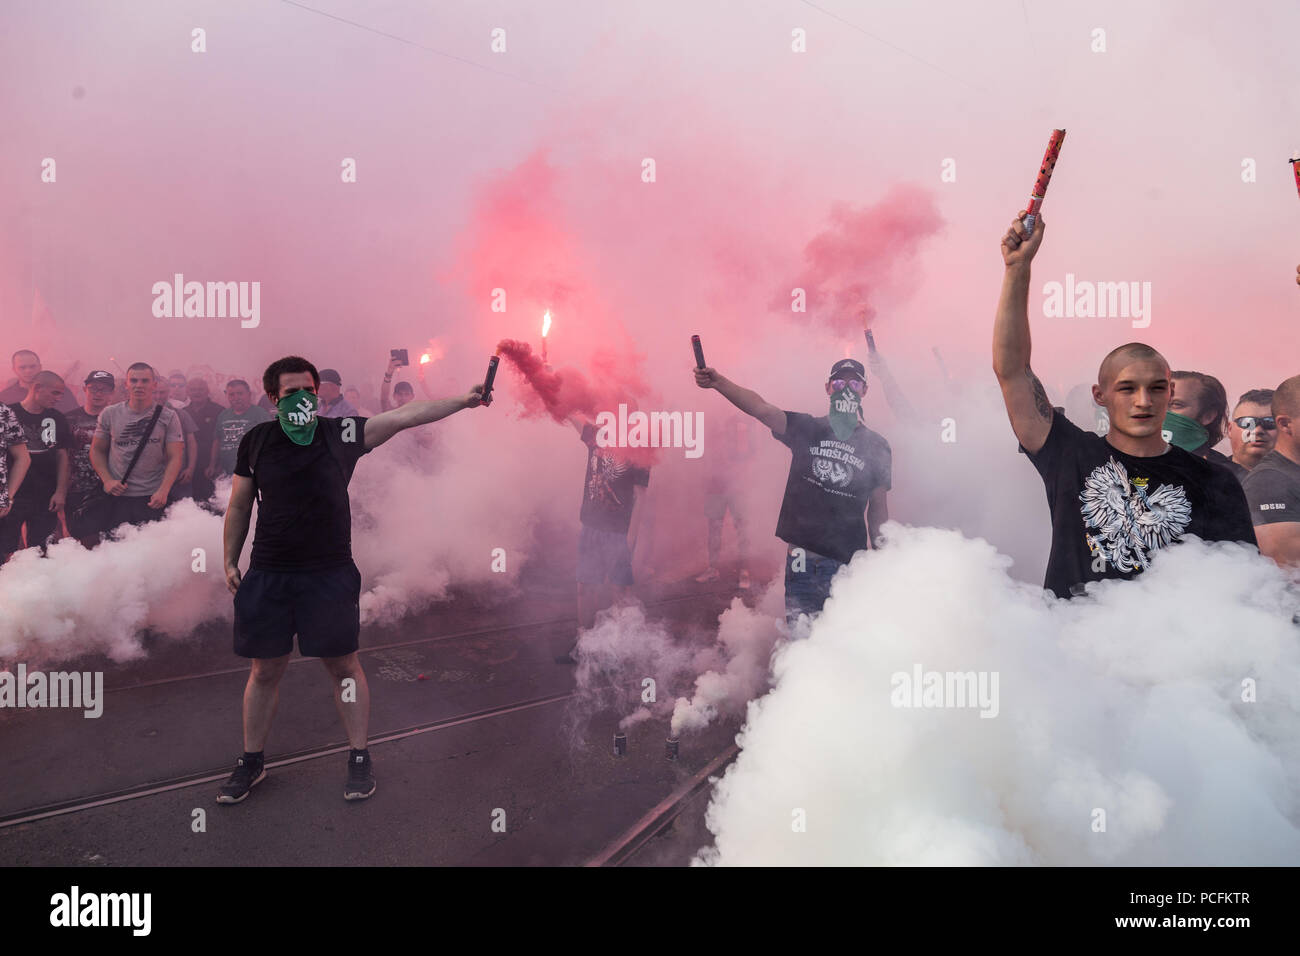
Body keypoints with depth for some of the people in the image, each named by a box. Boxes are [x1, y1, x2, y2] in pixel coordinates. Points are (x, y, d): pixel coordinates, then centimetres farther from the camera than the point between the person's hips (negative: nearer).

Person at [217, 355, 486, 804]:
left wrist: (462, 400, -21)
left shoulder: (341, 433, -5)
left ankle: (359, 758, 21)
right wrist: (230, 562, 10)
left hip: (330, 574, -2)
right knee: (265, 670, 12)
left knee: (344, 665, 6)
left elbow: (404, 415, -13)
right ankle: (252, 762, 29)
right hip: (268, 576, 2)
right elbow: (238, 506, 10)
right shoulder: (255, 441, 1)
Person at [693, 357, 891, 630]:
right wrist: (717, 382, -24)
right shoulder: (806, 429, 6)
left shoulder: (877, 446, 6)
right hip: (802, 557, 0)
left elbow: (878, 509, 10)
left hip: (849, 563, 0)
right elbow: (761, 408, -9)